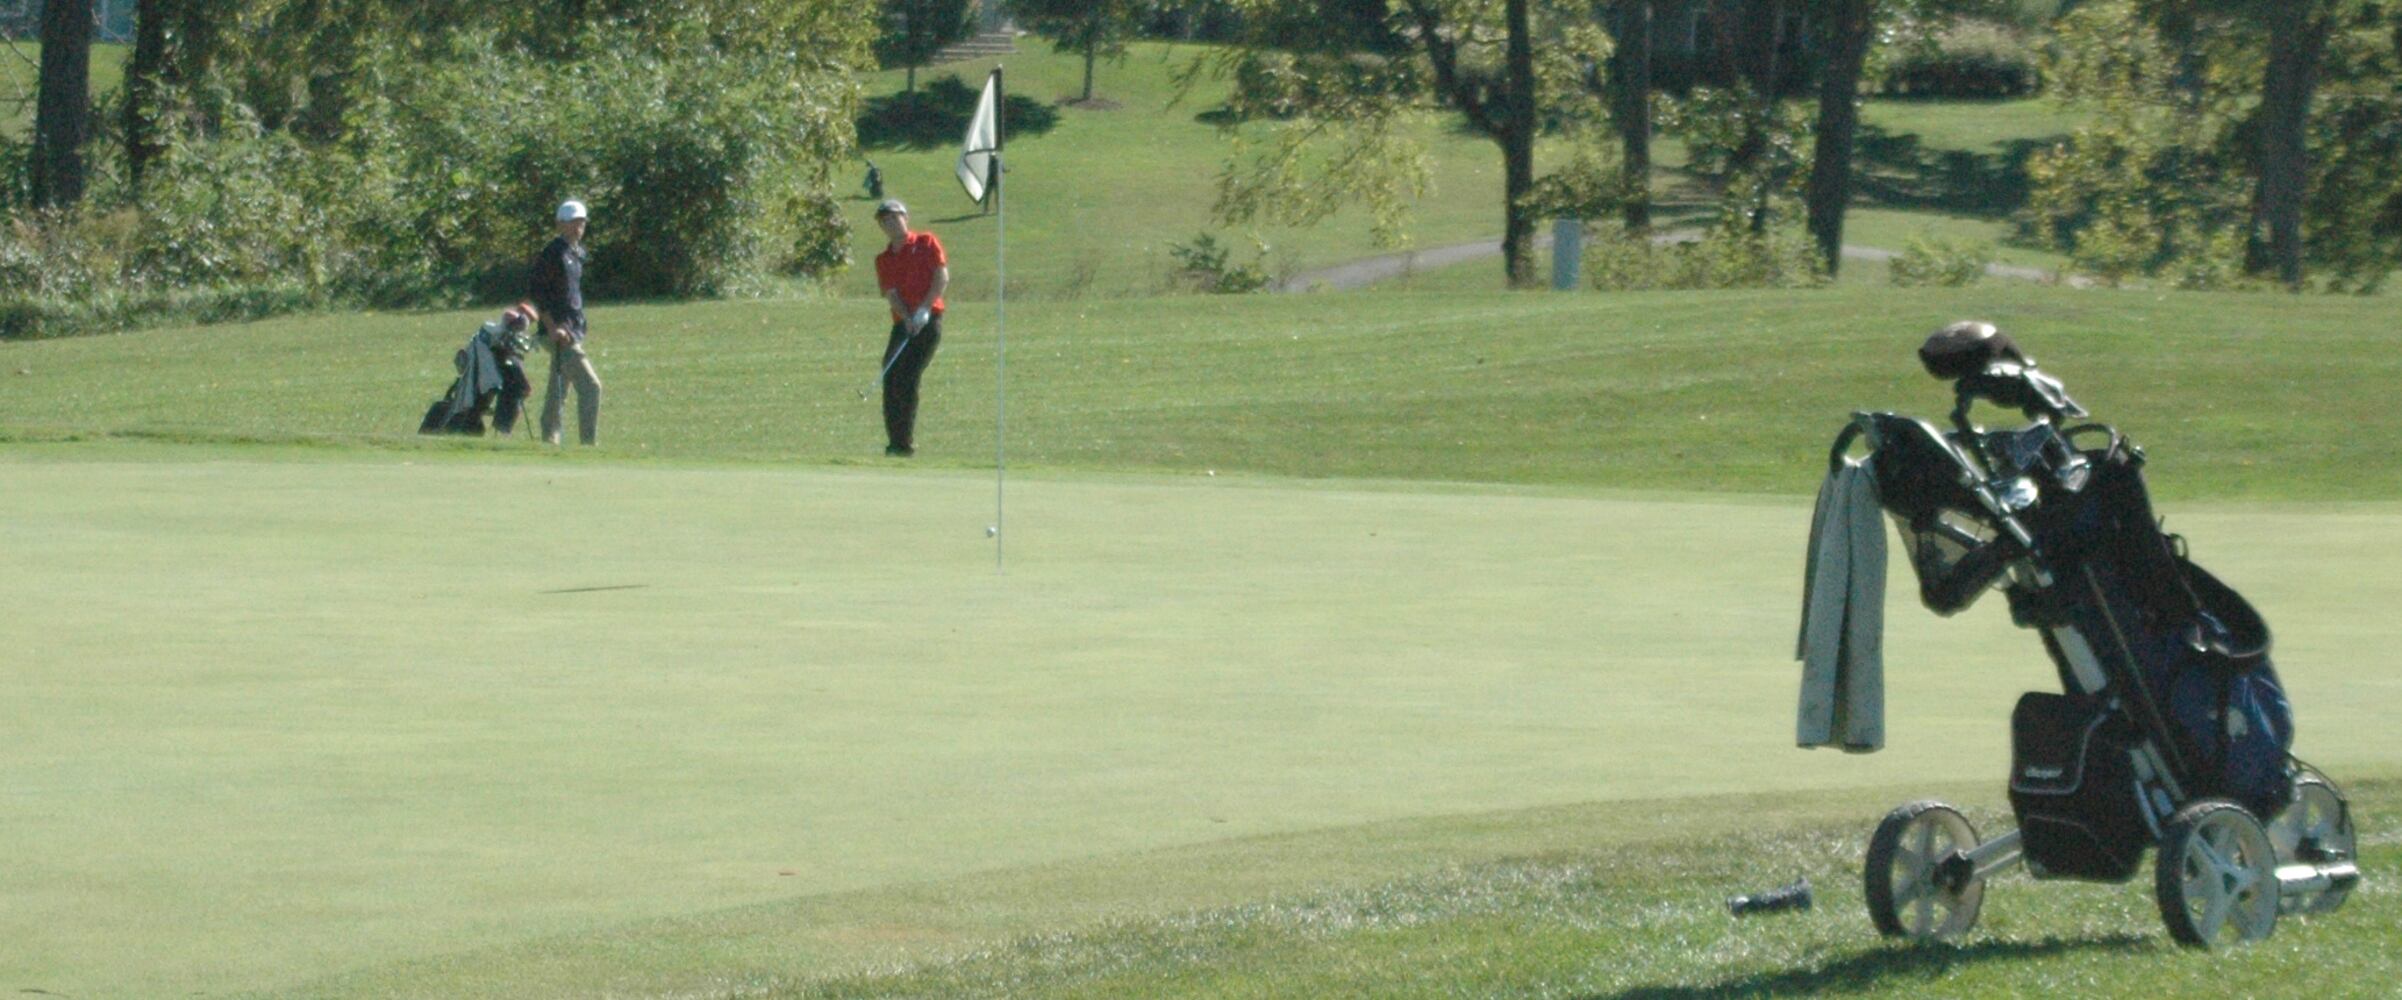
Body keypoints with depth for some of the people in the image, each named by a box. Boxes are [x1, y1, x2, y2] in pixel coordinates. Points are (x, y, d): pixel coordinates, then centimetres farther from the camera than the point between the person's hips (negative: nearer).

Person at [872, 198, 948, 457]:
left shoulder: (926, 242, 5)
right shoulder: (883, 260, 15)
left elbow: (943, 276, -3)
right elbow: (891, 293, 2)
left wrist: (924, 309, -14)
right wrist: (908, 318, -16)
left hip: (929, 320, -5)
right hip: (902, 324, 5)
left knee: (907, 378, -14)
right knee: (890, 378, -2)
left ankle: (904, 442, -15)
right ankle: (896, 440, 5)